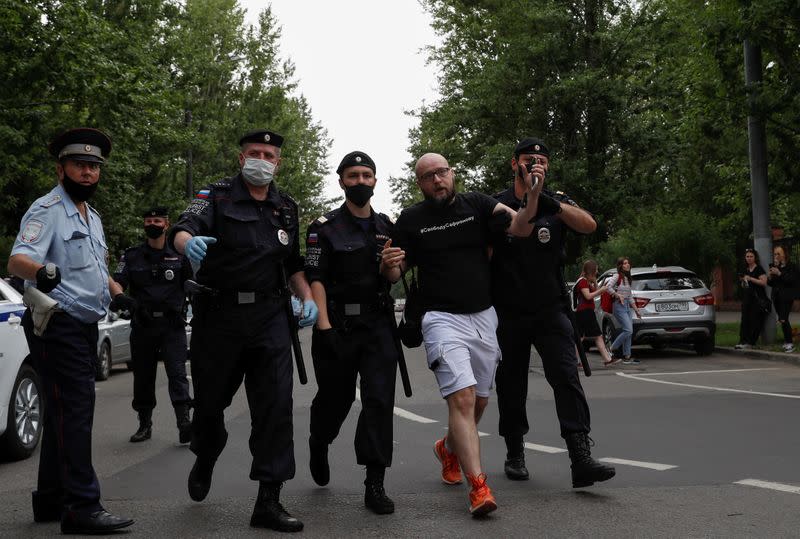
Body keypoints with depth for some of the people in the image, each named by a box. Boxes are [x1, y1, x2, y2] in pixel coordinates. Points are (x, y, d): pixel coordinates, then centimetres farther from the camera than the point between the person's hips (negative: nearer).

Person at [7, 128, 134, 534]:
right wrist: (43, 271, -47)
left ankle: (50, 501, 21)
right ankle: (82, 508, -10)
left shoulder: (92, 216, 18)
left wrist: (120, 293, 21)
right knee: (74, 413, -12)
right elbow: (17, 260, -27)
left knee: (63, 414, 13)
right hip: (58, 325, -9)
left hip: (85, 326, 9)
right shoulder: (47, 210, -10)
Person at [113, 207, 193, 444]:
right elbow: (117, 282, -2)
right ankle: (145, 423, 21)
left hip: (172, 325, -2)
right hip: (142, 326, 2)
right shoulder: (132, 256, 9)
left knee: (177, 372, -12)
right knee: (143, 376, 9)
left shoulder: (179, 255, 7)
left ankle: (184, 421, -17)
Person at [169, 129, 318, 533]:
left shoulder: (287, 209, 13)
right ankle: (204, 461, 43)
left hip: (269, 317, 3)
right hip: (218, 314, -2)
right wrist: (188, 242, -43)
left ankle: (268, 502, -1)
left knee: (276, 406, -7)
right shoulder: (216, 196, -1)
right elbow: (182, 230, -19)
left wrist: (307, 298, 6)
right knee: (210, 400, 10)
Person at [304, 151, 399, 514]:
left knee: (379, 400, -7)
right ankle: (318, 445, 42)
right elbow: (315, 280, -8)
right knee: (335, 397, 9)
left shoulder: (387, 228, 12)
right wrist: (324, 327, -17)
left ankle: (375, 485, -4)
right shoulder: (325, 227, 0)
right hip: (337, 324, -2)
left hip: (378, 324, 3)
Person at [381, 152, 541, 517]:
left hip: (484, 316, 4)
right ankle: (479, 487, -20)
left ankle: (448, 449, 43)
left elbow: (520, 228, -8)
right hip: (443, 318, -4)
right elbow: (394, 275, 2)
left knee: (479, 401, 15)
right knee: (462, 397, -19)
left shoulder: (477, 205, 4)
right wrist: (388, 265, -22)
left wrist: (533, 197, -27)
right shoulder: (411, 220, 0)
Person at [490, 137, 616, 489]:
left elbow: (588, 225, -13)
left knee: (567, 377, -12)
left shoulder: (557, 203, 7)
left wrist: (549, 202, -29)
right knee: (511, 385, 8)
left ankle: (581, 459, -17)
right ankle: (515, 454, 24)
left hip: (551, 310, 0)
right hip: (508, 312, 0)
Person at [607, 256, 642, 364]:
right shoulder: (617, 277, -6)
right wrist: (618, 295, -20)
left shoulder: (628, 279, 18)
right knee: (628, 330, -16)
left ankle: (627, 357, 7)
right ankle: (612, 349, -4)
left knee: (629, 332, 4)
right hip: (619, 306, -8)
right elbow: (608, 287, -21)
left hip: (627, 306, 8)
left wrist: (636, 310, 19)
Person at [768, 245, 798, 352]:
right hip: (776, 297, 6)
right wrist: (770, 277, -5)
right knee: (781, 319, 9)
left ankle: (789, 343, -11)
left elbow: (792, 280, -17)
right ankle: (787, 341, 18)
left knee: (783, 319, -15)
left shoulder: (791, 266, -6)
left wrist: (779, 273, -20)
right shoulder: (773, 266, 11)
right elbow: (770, 283, 15)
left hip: (786, 296, -6)